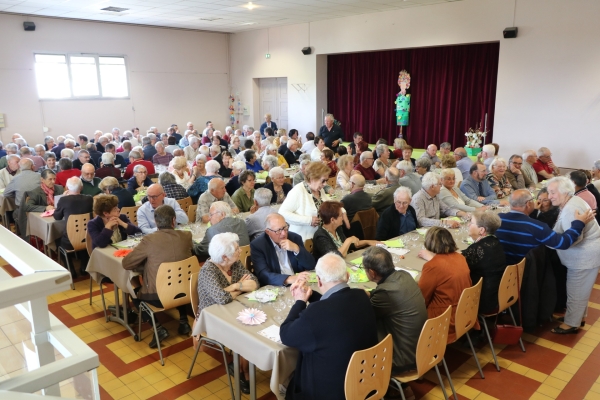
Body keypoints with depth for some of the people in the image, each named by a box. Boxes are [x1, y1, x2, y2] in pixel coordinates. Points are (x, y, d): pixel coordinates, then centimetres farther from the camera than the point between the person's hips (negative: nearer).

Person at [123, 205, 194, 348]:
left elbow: (126, 263, -7)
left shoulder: (149, 239, -17)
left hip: (158, 296, -4)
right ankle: (183, 322, 28)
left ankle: (158, 328, 11)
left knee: (135, 293, 27)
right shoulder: (187, 236, -6)